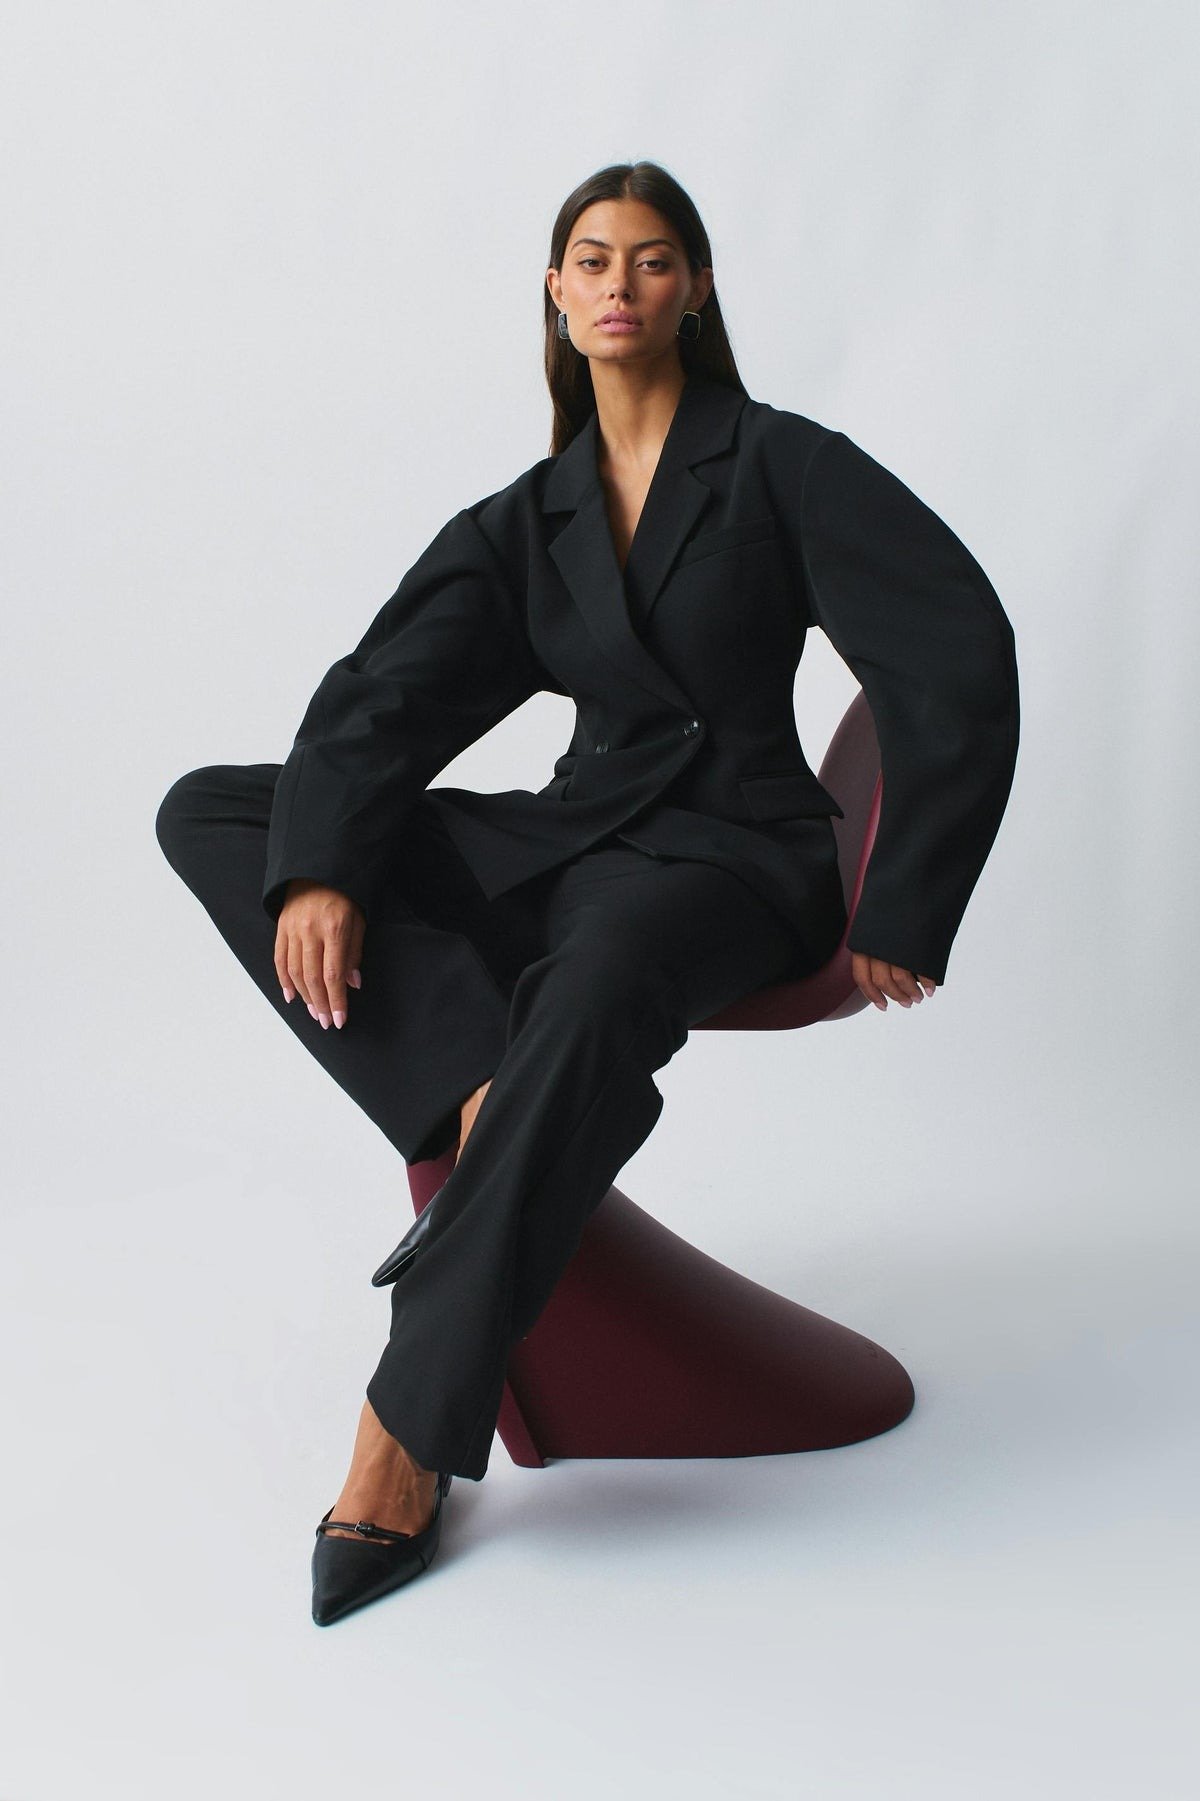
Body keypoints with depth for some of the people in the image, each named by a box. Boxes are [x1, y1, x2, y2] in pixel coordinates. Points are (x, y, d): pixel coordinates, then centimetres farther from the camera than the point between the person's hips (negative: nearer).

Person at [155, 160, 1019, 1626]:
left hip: (731, 856, -5)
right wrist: (319, 870, -21)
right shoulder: (524, 521, 12)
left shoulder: (785, 465, -1)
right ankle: (483, 1104, -27)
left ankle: (406, 1440, -33)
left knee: (597, 987, -43)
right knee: (206, 814, -9)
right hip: (571, 835, 6)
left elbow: (961, 664, -8)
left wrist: (901, 913, -11)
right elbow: (381, 696, -1)